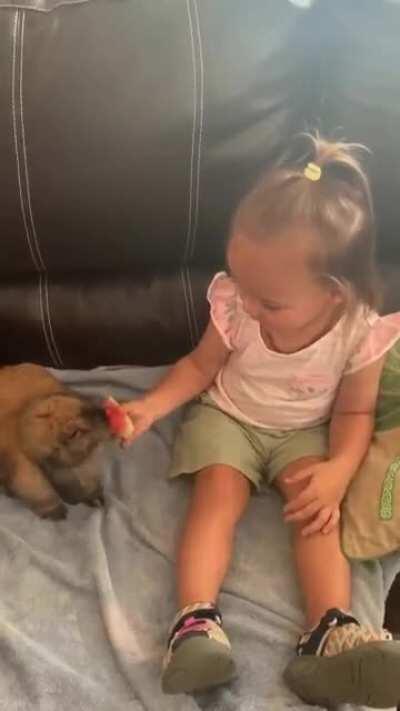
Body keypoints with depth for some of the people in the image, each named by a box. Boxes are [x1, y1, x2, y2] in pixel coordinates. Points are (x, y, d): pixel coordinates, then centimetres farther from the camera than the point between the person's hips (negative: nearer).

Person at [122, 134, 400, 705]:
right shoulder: (235, 306, -22)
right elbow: (200, 366, -3)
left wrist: (338, 472, -26)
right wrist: (152, 406, -17)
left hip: (305, 430, 0)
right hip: (227, 417, 1)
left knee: (317, 508, -23)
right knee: (218, 497, -22)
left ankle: (332, 629, -29)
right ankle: (196, 621, -29)